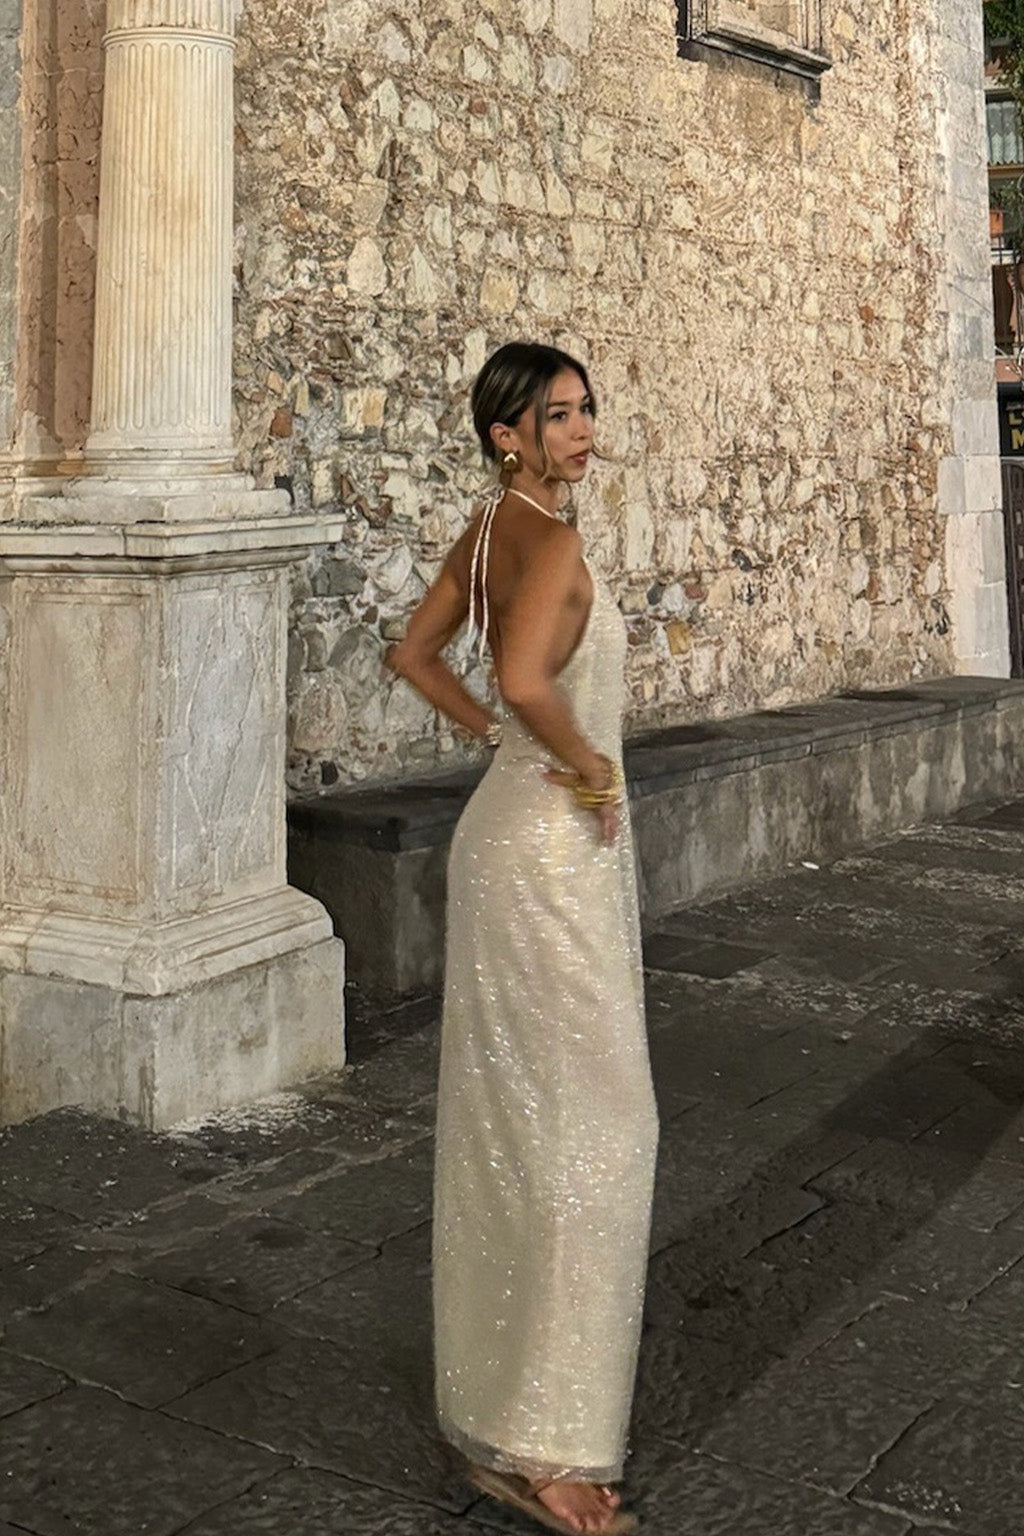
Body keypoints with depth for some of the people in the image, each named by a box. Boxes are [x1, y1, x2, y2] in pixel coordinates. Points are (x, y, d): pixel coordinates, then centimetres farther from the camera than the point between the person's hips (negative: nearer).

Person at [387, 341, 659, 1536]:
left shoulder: (489, 531, 10)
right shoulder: (547, 542, -18)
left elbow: (414, 653, 21)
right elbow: (527, 678, -37)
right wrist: (587, 765, -20)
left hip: (512, 830, 10)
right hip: (553, 851, -10)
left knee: (508, 1111, 18)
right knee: (583, 1121, -6)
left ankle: (497, 1374, 34)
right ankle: (534, 1440, 2)